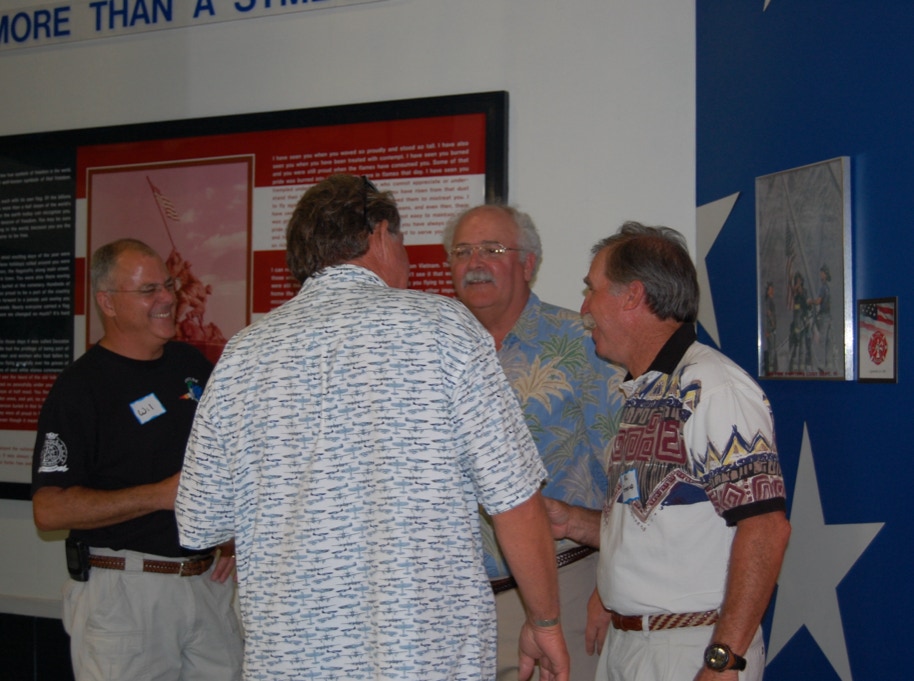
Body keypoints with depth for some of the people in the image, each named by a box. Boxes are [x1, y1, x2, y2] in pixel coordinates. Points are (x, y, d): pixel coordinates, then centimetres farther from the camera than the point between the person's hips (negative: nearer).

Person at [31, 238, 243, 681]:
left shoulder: (193, 365, 11)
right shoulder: (79, 387, -9)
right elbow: (49, 509, -15)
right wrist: (161, 495, -20)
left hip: (207, 580, 5)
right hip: (122, 592, -5)